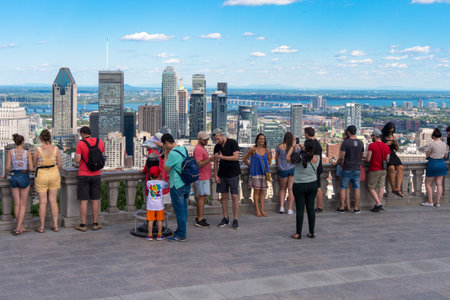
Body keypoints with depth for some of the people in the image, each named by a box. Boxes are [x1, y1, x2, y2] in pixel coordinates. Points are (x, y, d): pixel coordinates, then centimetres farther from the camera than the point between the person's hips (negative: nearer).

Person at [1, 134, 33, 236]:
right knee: (23, 204, 5)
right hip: (24, 178, -2)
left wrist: (5, 175, 13)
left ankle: (21, 227, 14)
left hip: (14, 177, 2)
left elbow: (7, 167, -6)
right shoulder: (27, 152, -5)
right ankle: (18, 228, -3)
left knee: (17, 204, 10)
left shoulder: (10, 152, -1)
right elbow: (31, 168, -8)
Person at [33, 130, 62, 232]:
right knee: (53, 201, 10)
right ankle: (55, 225, 10)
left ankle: (42, 227, 10)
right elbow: (60, 165, 0)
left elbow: (33, 164, -2)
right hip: (54, 174, 3)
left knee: (43, 202, 4)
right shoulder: (56, 149, -5)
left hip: (41, 175, -2)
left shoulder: (38, 150, -13)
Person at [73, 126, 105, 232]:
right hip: (96, 175, 3)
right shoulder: (100, 142, 2)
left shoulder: (80, 144, -10)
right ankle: (95, 223, 14)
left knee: (83, 201, 1)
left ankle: (83, 225, 5)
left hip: (83, 175, -3)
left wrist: (75, 158, 8)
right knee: (95, 200, 9)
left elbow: (77, 160, -14)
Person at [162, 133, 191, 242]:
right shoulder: (184, 149, 6)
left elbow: (166, 169, -11)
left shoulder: (173, 153, -21)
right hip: (186, 184, 8)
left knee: (179, 210, 0)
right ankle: (180, 230, 30)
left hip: (177, 186, -8)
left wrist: (165, 156, -4)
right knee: (183, 209, 17)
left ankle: (181, 235, 6)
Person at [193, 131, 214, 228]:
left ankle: (199, 218, 17)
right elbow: (199, 164, -24)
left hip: (205, 177, 10)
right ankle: (200, 220, -7)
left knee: (200, 197, 12)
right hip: (202, 177, -10)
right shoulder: (198, 149, -16)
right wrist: (209, 160, -33)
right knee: (202, 197, -9)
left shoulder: (202, 148, 17)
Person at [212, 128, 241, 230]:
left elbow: (236, 157, -18)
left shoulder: (232, 143, -9)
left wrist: (222, 157, -18)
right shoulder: (217, 147, 6)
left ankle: (235, 220, -1)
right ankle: (225, 218, 15)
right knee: (224, 196, 6)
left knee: (234, 196, -5)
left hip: (233, 174, -5)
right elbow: (216, 162, 10)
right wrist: (215, 175, 2)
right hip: (222, 175, 5)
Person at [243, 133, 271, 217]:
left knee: (262, 191, 5)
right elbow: (244, 159, 3)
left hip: (264, 172, 4)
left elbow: (269, 160, 21)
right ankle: (257, 210, 2)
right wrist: (250, 166, 8)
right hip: (255, 172, -4)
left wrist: (265, 166, 12)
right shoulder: (253, 149, -6)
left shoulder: (266, 150, 5)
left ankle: (262, 210, 10)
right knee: (256, 191, -3)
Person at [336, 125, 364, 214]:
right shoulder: (360, 143, 4)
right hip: (357, 168, 4)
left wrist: (340, 163, 5)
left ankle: (341, 207, 5)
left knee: (343, 188, 4)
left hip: (347, 169, -4)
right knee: (357, 188, 7)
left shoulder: (345, 142, -12)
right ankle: (356, 208, 8)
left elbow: (341, 157, -13)